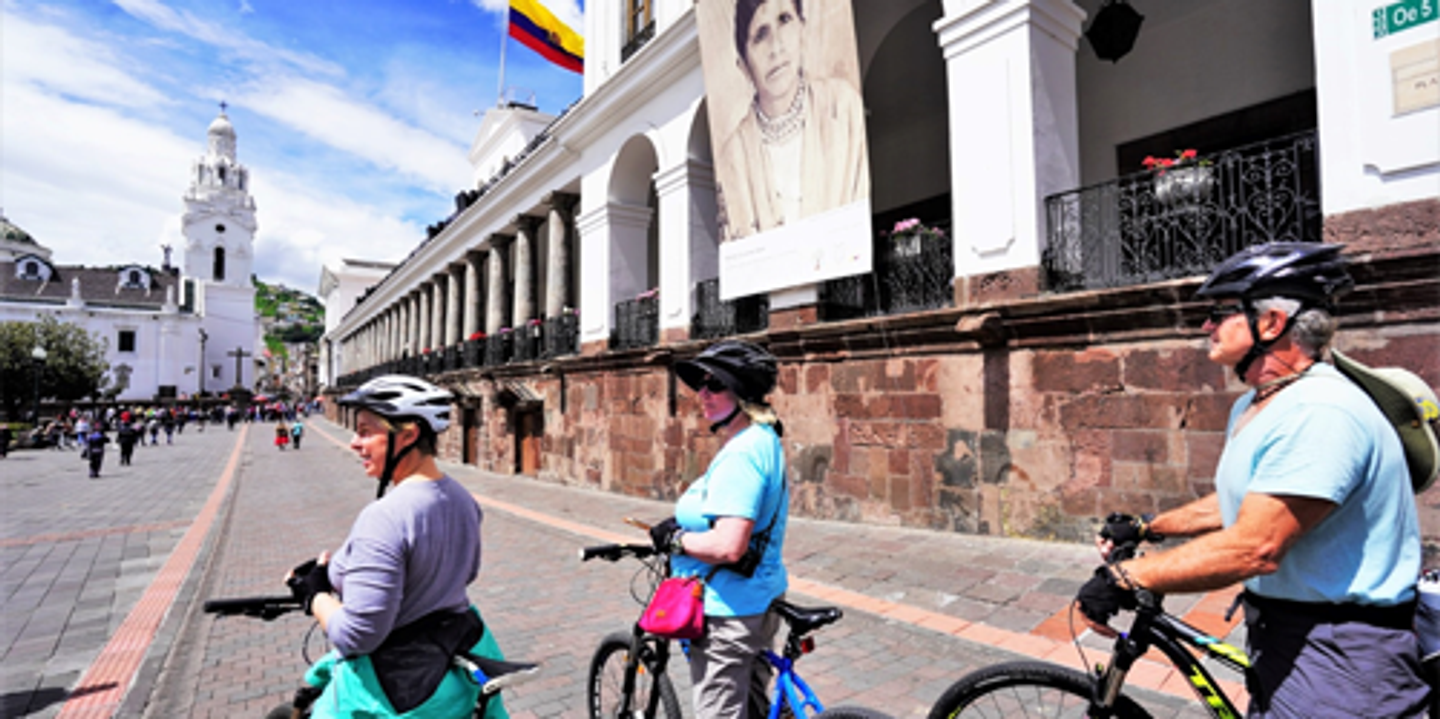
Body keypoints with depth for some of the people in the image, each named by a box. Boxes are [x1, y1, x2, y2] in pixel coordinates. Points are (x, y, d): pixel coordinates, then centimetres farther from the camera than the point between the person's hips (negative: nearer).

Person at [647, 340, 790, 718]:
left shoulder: (741, 453, -25)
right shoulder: (762, 440, 7)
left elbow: (728, 546, -32)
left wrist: (675, 539, -15)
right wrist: (682, 523, 9)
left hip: (726, 615, -10)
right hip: (757, 601, 10)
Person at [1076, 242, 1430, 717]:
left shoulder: (1320, 413, -27)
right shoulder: (1251, 407, 7)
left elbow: (1254, 548, -33)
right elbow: (1234, 504, 18)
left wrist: (1126, 579, -29)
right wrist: (1146, 527, 12)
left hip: (1340, 657, -9)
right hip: (1280, 638, 9)